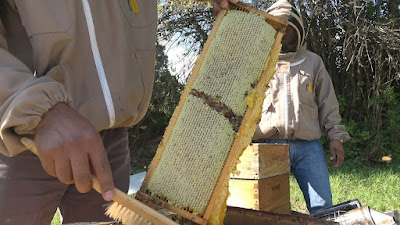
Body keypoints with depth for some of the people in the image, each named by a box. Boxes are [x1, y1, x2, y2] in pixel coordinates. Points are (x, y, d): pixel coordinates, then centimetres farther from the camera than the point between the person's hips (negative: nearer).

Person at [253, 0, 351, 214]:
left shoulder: (313, 62, 15)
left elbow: (328, 103, 12)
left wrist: (336, 136, 5)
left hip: (309, 146, 1)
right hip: (270, 146, -1)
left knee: (322, 207, 4)